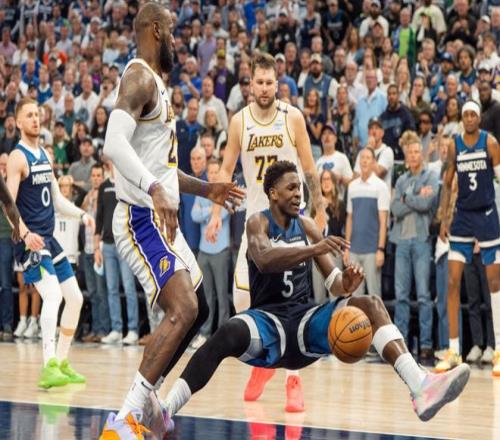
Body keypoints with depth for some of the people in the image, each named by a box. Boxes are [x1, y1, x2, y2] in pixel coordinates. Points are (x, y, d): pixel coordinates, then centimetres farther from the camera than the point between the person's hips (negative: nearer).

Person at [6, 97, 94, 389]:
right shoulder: (18, 157, -10)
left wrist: (81, 214, 5)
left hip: (49, 239, 9)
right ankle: (49, 368, -30)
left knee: (75, 298, 11)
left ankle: (62, 363, 22)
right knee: (53, 295, -24)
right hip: (30, 241, -9)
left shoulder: (45, 155, 15)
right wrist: (25, 233, -32)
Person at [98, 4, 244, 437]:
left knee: (196, 310, 18)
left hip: (163, 218, 11)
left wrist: (204, 189, 29)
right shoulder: (139, 77, -13)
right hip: (141, 218, -11)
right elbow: (115, 143, -30)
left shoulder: (157, 82, 20)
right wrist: (155, 189, -41)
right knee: (183, 311, -22)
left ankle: (142, 404, 22)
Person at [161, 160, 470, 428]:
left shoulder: (307, 226, 12)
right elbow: (264, 260, -26)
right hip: (268, 318, -4)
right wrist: (314, 249, -40)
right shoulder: (259, 223, -2)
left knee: (370, 304, -18)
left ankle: (420, 388, -36)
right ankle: (166, 411, -41)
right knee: (231, 333, -38)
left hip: (306, 319, 4)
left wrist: (344, 284, -17)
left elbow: (333, 280, 9)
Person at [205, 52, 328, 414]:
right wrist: (217, 213, -4)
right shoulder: (240, 121, 0)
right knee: (242, 296, -3)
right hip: (256, 217, 3)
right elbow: (227, 170, 6)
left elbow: (310, 169, 1)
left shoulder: (293, 118, -6)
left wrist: (320, 211, -1)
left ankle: (294, 379, -7)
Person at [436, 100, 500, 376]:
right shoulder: (454, 146, 4)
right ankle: (453, 351, 3)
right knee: (452, 282, -2)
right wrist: (444, 219, 2)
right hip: (462, 216, 3)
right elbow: (447, 184, 10)